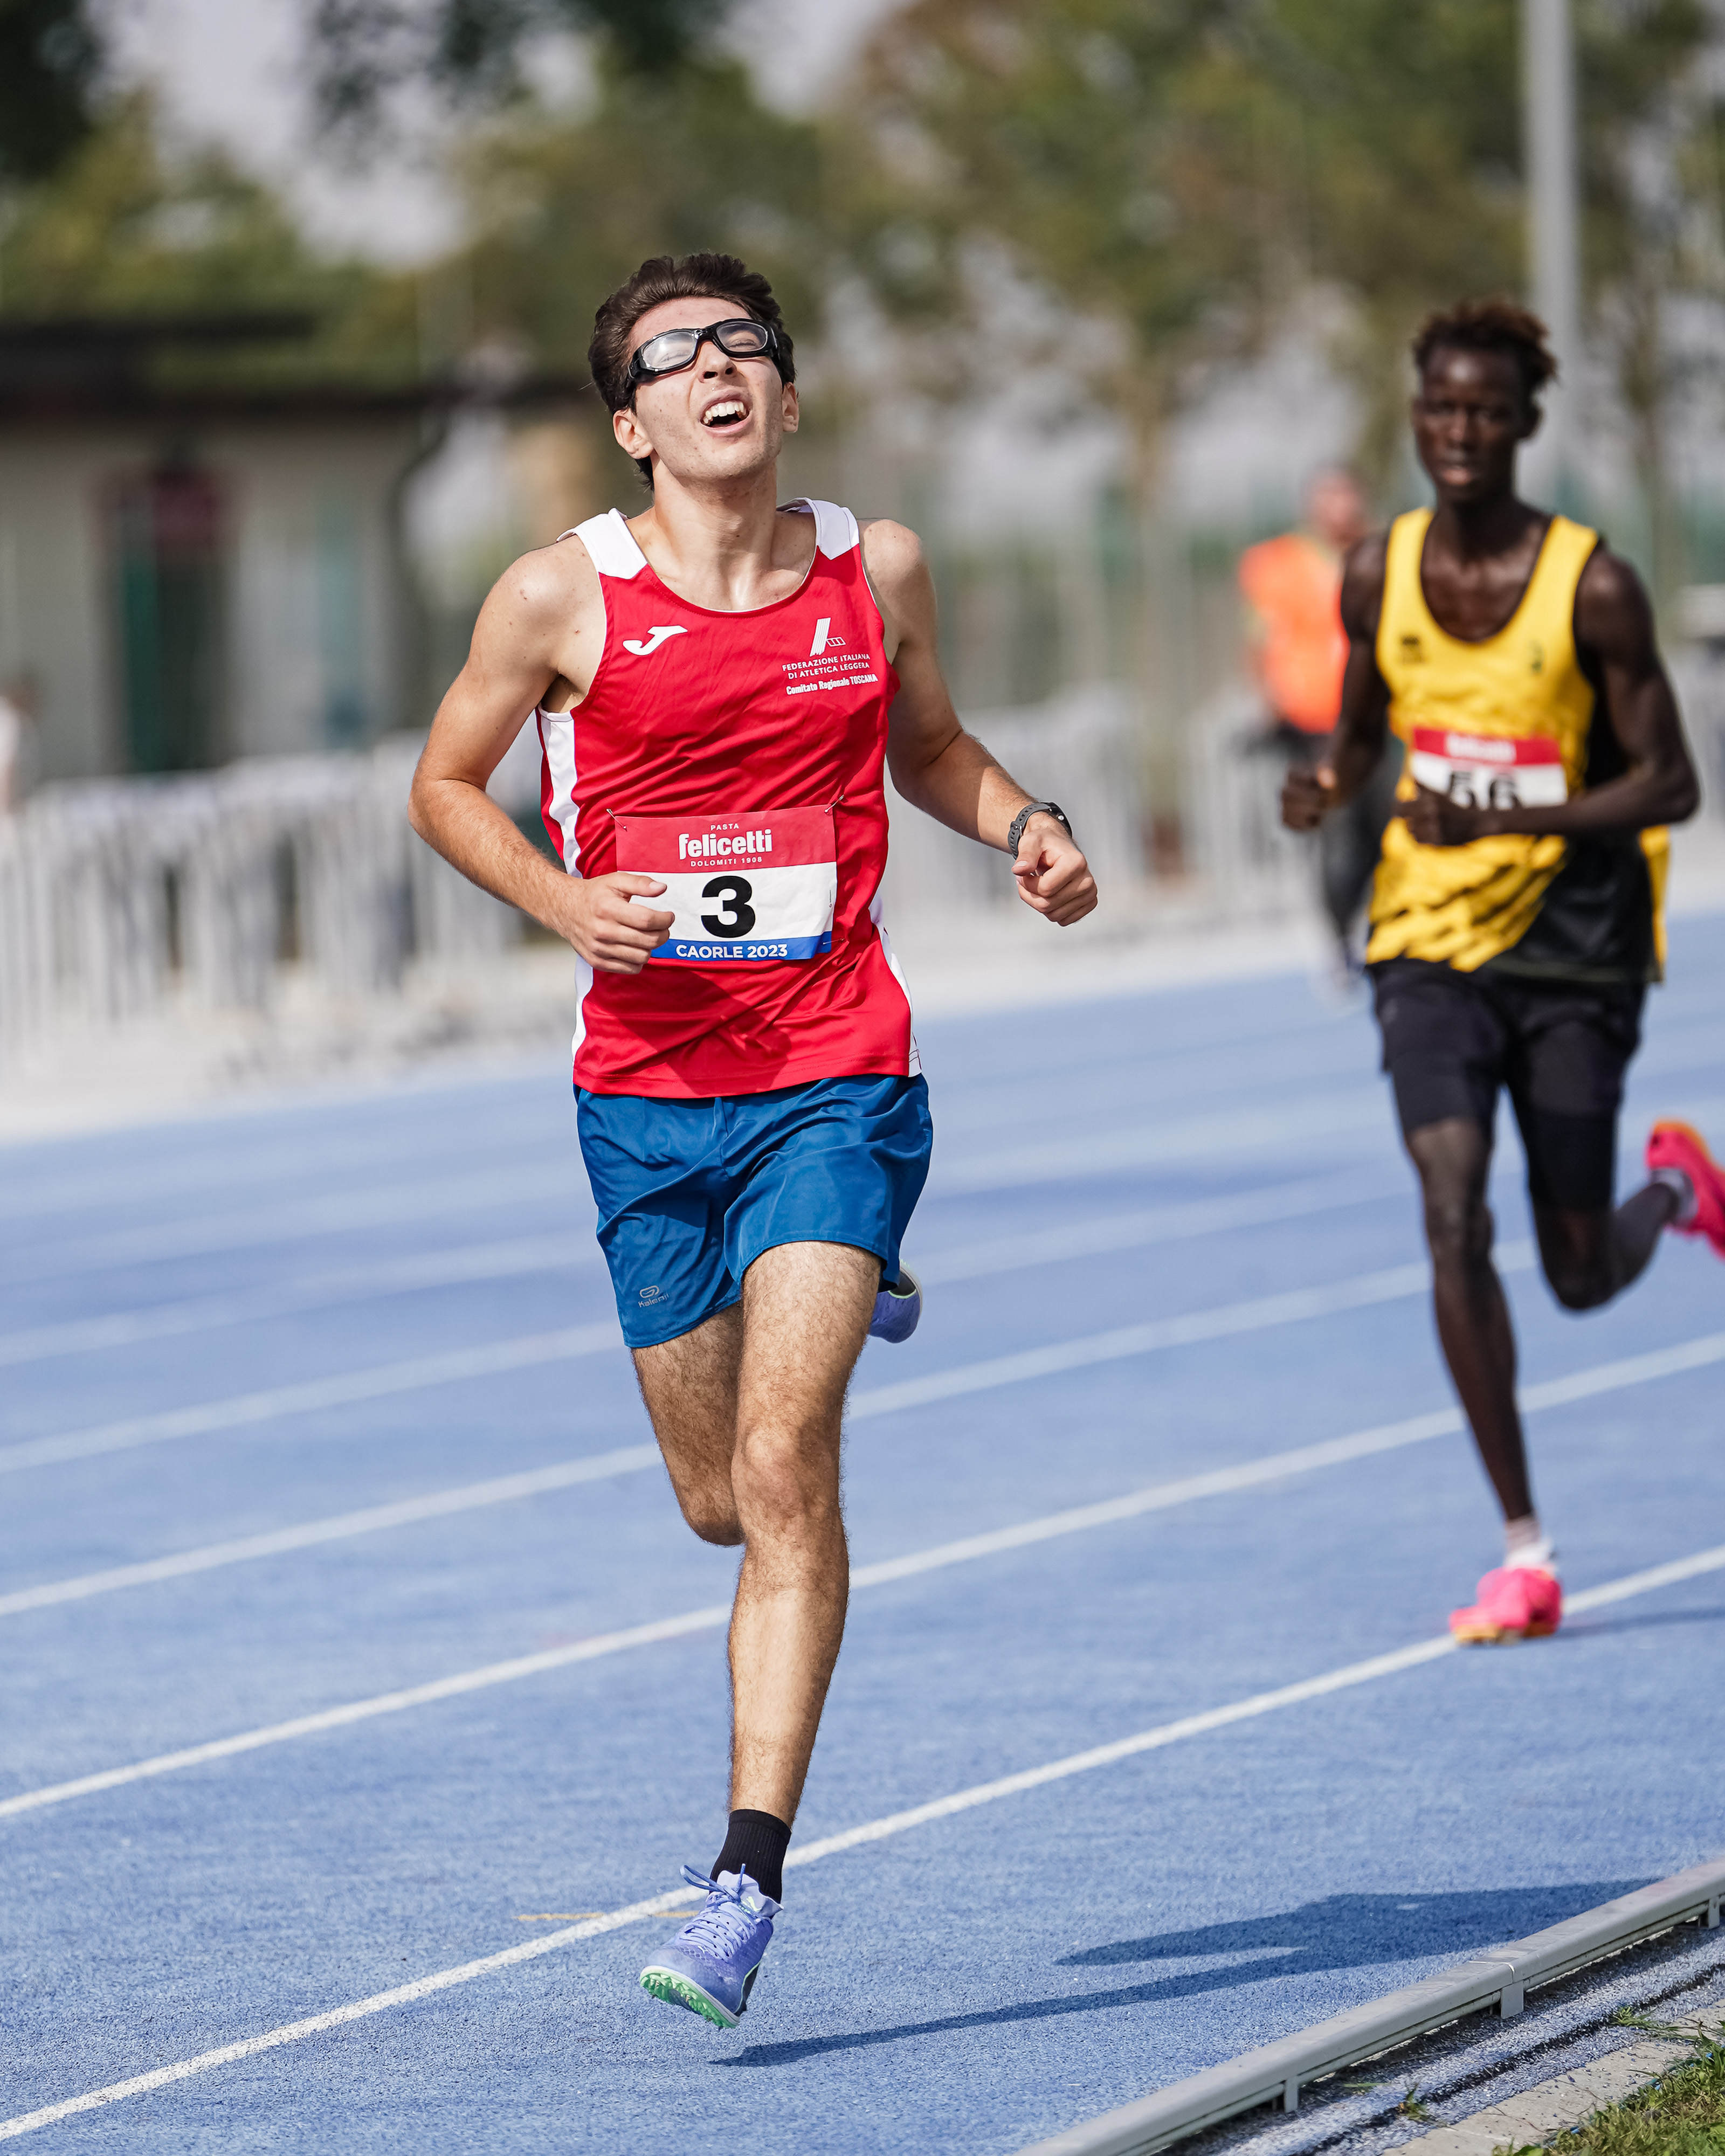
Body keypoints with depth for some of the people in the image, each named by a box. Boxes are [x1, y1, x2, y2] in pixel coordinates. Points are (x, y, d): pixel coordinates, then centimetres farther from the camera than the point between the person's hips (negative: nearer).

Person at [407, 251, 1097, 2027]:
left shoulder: (877, 570, 2)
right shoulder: (560, 597, -5)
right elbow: (445, 784, 7)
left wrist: (1024, 826, 0)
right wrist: (560, 899, -11)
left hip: (836, 1080, -1)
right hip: (647, 1092, 1)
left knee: (784, 1465, -16)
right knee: (722, 1500, 13)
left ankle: (748, 1878, -14)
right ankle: (853, 1299, 51)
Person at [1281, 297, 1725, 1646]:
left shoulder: (1593, 588, -12)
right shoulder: (1379, 575, 0)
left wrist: (1512, 818, -25)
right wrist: (1328, 786, -8)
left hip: (1574, 942, -2)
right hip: (1430, 940, 2)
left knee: (1581, 1276, 5)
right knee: (1453, 1220, -17)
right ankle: (1526, 1550, -10)